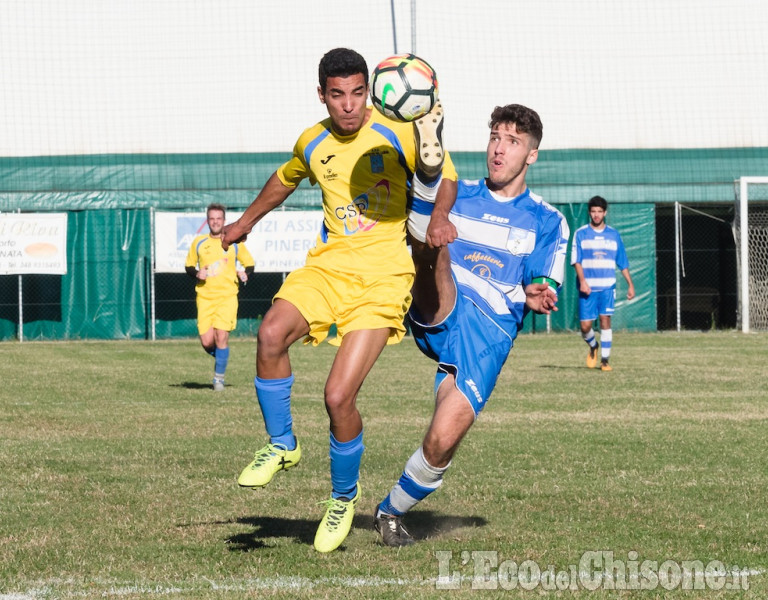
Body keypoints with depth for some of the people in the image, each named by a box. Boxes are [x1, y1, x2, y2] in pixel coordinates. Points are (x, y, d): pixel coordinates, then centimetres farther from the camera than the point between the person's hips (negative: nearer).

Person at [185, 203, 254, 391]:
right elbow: (189, 266, 17)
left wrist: (245, 274, -8)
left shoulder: (234, 243, 4)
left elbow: (249, 264, 13)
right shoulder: (198, 242, 8)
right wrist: (196, 274, -4)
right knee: (207, 342, -7)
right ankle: (221, 357, 29)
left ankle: (219, 377, 1)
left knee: (222, 336, -15)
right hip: (205, 297, 2)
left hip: (227, 296, -2)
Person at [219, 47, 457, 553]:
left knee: (338, 397, -16)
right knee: (272, 335, -29)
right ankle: (282, 446, -4)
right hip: (329, 264, 4)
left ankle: (344, 495, 13)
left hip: (383, 274, -4)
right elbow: (286, 179, 31)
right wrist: (248, 221, 46)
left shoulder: (398, 134, -5)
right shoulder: (312, 143, 9)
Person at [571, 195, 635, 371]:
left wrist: (630, 284, 11)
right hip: (587, 287, -1)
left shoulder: (614, 235, 10)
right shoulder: (581, 234, 4)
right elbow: (576, 260, -2)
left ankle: (605, 360, -2)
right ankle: (593, 346, 29)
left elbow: (623, 262, 15)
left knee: (605, 320, -9)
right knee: (585, 325, -3)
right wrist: (582, 280, -16)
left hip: (607, 286, 1)